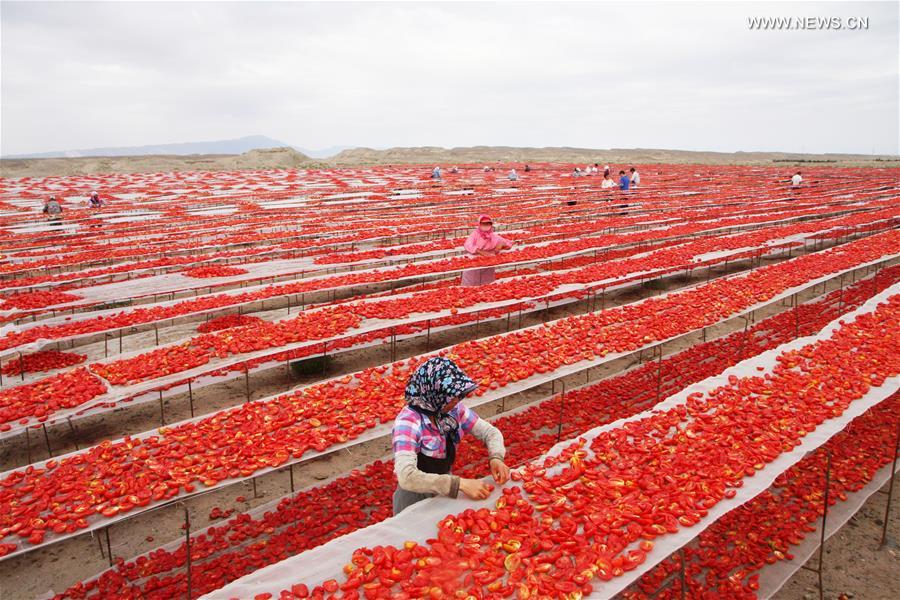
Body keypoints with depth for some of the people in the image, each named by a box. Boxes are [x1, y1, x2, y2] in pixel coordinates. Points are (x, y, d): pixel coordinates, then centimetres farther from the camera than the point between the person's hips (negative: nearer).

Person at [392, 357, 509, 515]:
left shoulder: (454, 409, -12)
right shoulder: (408, 422, -29)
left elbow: (490, 432, -1)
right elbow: (406, 477, -39)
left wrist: (496, 458, -22)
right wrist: (460, 484, -41)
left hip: (446, 490, 6)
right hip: (416, 498, -5)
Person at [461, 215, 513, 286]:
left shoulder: (494, 237, 1)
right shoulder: (475, 234, -7)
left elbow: (509, 243, 8)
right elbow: (468, 245, -24)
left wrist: (501, 244, -15)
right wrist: (481, 252, -35)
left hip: (488, 266, 3)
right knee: (470, 286, 0)